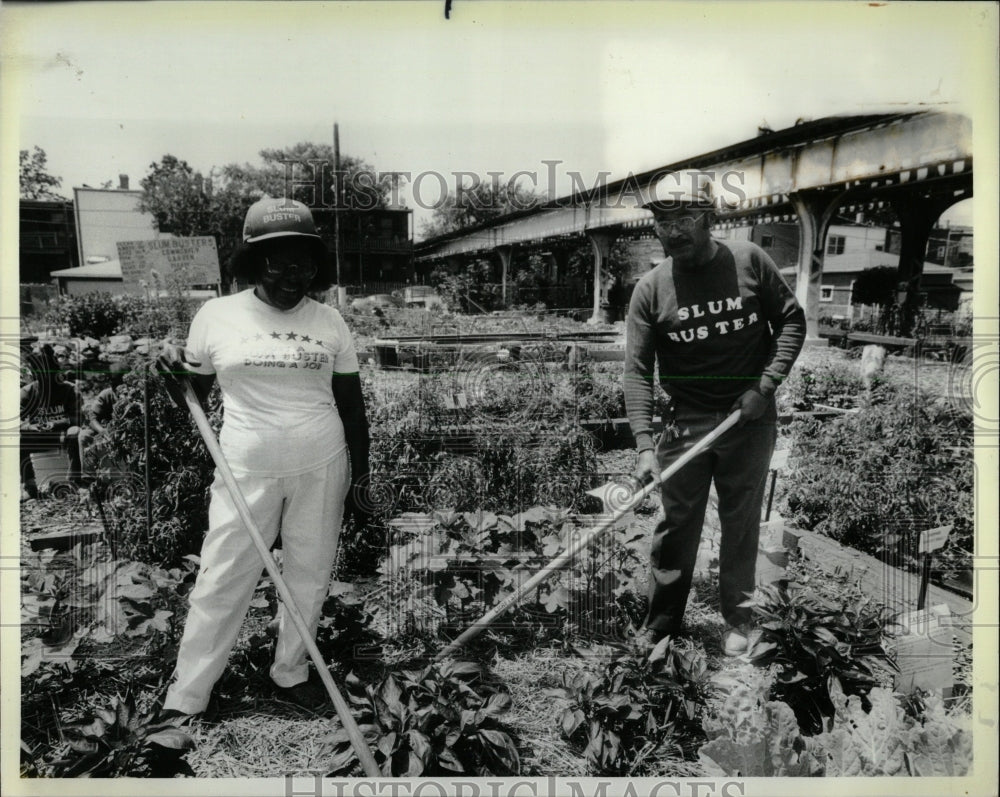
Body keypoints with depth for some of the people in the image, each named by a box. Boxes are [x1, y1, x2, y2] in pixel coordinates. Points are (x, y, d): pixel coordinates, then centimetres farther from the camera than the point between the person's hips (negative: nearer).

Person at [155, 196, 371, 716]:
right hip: (247, 472, -1)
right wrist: (173, 375, -14)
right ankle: (184, 702, 16)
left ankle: (289, 674, 30)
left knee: (309, 577, 10)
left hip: (322, 470, 2)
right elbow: (193, 399, 8)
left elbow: (352, 404, 7)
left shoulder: (329, 322, 0)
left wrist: (360, 478, 6)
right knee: (221, 583, 2)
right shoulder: (216, 316, -2)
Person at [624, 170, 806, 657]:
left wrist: (765, 386, -8)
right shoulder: (651, 289, -5)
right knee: (676, 524, 5)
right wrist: (644, 444, -19)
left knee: (741, 523, 10)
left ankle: (737, 620, 27)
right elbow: (637, 370, -9)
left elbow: (791, 321, 4)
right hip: (685, 424, 0)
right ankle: (662, 624, 21)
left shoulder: (749, 261, -4)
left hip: (750, 420, 0)